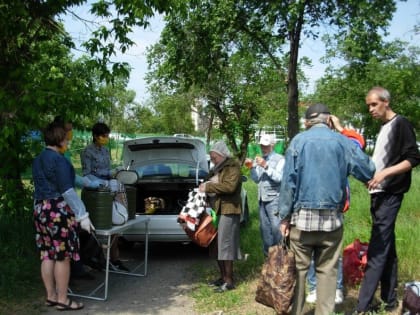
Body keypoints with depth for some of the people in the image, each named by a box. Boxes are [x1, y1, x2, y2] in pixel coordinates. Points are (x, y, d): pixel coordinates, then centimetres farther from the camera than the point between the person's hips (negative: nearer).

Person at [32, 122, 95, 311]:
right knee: (62, 257, 0)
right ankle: (62, 300, 8)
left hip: (40, 210, 9)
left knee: (47, 255, 13)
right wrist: (82, 216, -16)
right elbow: (67, 191, -18)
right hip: (58, 210, -9)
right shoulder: (59, 160, -15)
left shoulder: (38, 160, 12)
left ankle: (51, 296, 22)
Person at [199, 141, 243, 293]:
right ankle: (223, 277, 23)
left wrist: (208, 187, -19)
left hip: (228, 210, -9)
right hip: (217, 210, 9)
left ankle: (229, 281, 1)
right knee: (216, 245, 12)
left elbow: (230, 186, -23)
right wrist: (205, 186, 5)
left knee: (225, 245, -7)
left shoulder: (233, 166, -9)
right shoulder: (217, 169, 17)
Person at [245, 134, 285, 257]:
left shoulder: (279, 159, -4)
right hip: (262, 198, 6)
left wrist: (266, 166, -20)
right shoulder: (259, 159, 15)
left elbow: (279, 178, -16)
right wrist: (252, 167, 1)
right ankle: (267, 253, 16)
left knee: (276, 227, -10)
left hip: (274, 198, -6)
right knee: (264, 227, 8)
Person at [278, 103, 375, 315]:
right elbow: (368, 172, 3)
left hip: (302, 217, -1)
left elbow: (288, 182, -3)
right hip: (332, 218, 1)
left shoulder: (298, 141, 0)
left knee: (298, 268, 7)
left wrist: (284, 217, 0)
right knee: (327, 270, 8)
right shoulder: (342, 141, 2)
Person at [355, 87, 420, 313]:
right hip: (378, 195, 9)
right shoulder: (384, 128, 18)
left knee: (376, 251, -10)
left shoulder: (400, 124, -7)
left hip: (389, 196, -9)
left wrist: (385, 173, -22)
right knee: (386, 249, 12)